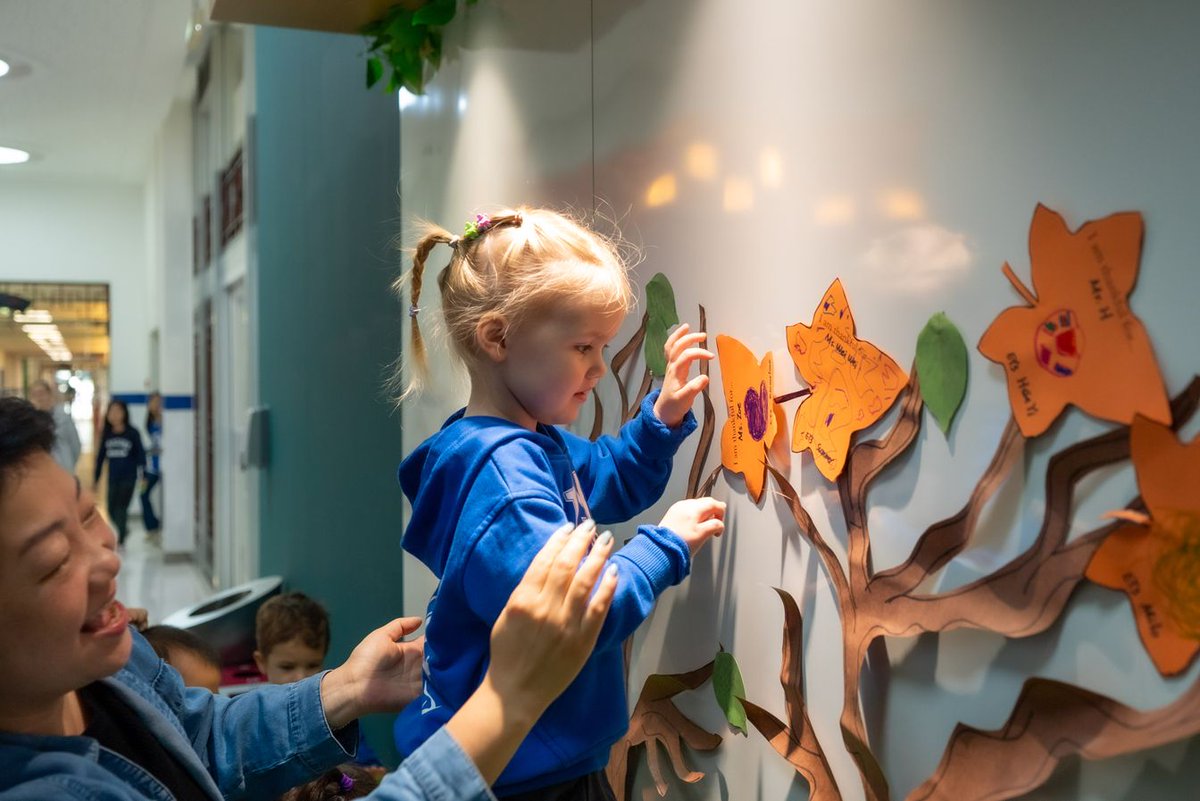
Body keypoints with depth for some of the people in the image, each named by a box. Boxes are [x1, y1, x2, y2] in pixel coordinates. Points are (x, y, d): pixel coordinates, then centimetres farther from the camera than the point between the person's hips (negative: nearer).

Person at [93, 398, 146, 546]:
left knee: (121, 508, -5)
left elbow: (141, 455, -4)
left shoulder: (132, 433, -6)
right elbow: (101, 456, 10)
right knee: (112, 509, 7)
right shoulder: (107, 434, 4)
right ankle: (123, 530, 34)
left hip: (128, 478, -4)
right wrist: (96, 478, 12)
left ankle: (120, 540, 6)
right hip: (113, 478, 4)